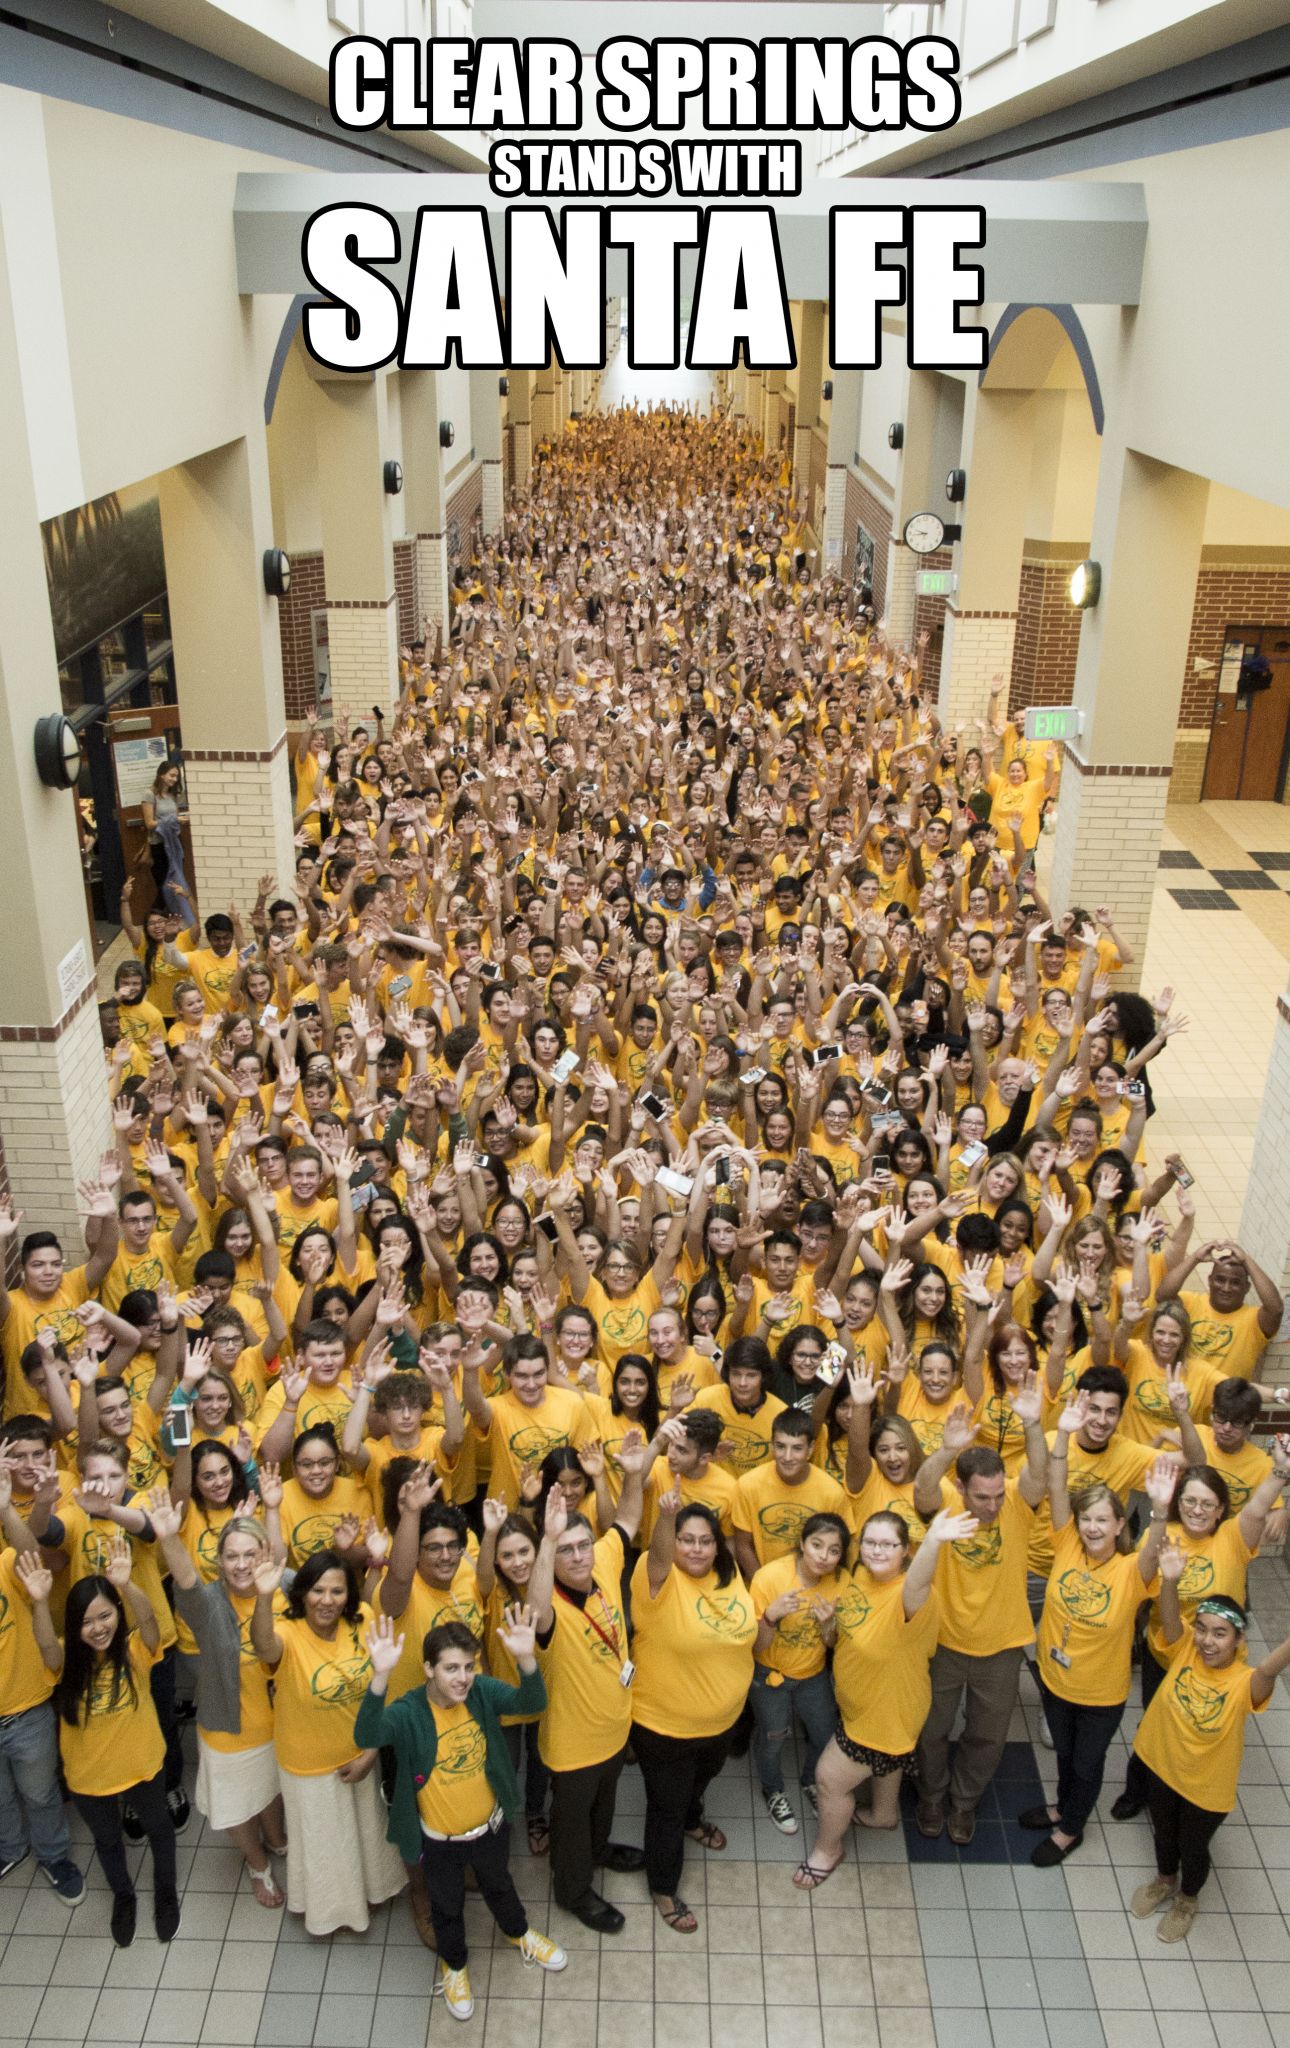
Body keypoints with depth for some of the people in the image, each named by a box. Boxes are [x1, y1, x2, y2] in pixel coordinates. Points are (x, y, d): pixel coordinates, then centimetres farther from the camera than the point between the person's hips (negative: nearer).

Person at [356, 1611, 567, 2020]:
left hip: (490, 1825, 2)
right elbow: (367, 1736, -50)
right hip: (439, 1840, -2)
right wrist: (380, 1676, -67)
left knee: (498, 1886, 31)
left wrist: (525, 1658, -58)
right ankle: (454, 1966, 54)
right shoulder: (408, 1712, -30)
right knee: (447, 1906, 24)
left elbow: (531, 1702, -36)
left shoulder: (483, 1692, -21)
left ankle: (519, 1934, 61)